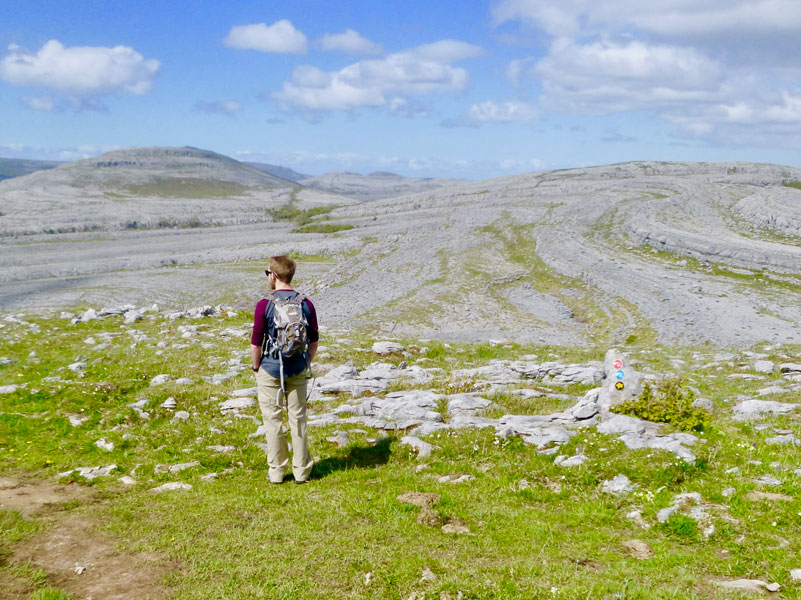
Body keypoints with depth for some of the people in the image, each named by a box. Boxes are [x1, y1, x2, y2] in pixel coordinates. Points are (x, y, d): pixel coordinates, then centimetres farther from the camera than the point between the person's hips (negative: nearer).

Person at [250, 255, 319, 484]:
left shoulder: (265, 304, -14)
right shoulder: (306, 304, -3)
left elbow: (256, 343, -11)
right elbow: (314, 340, 5)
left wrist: (255, 367, 4)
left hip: (271, 369, -3)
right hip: (298, 370, 3)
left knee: (273, 420, 8)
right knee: (298, 419, 11)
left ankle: (277, 471, 15)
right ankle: (301, 471, 18)